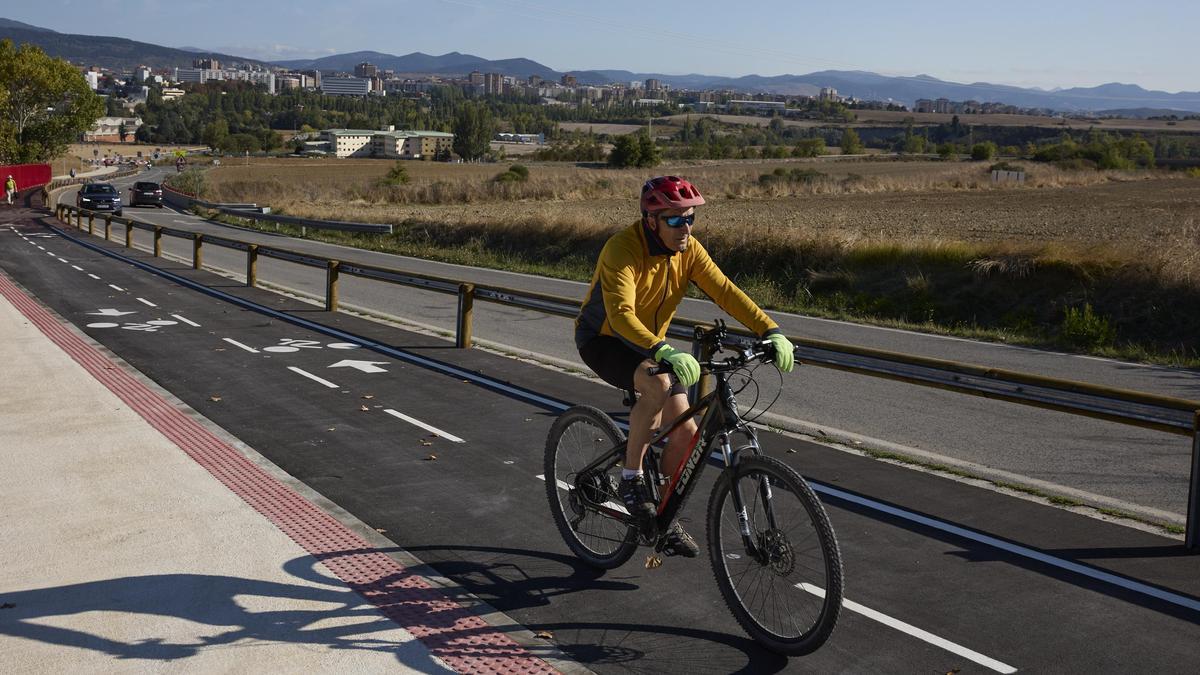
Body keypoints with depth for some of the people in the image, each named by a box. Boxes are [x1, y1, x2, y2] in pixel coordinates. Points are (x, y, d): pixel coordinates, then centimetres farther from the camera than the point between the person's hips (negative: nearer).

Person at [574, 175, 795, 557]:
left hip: (650, 344, 6)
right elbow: (621, 314, -42)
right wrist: (664, 353, -56)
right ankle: (630, 480, -18)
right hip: (601, 339, -6)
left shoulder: (688, 250, -10)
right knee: (658, 383, -36)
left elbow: (725, 291, -16)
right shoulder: (622, 249, -29)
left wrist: (771, 332, -28)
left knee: (685, 431, -5)